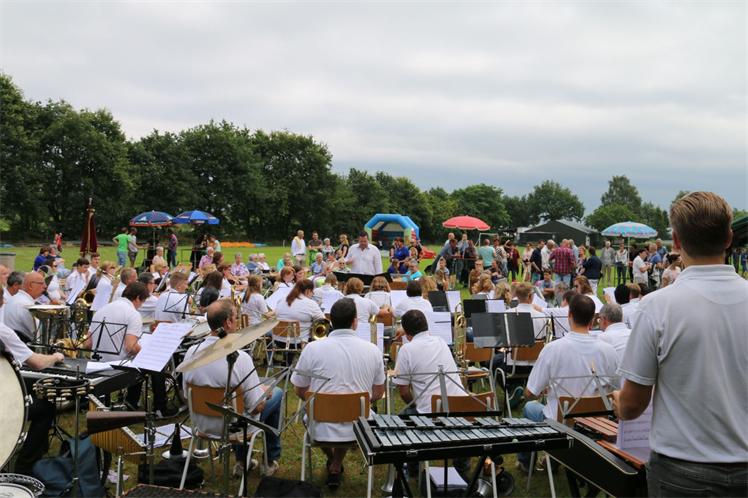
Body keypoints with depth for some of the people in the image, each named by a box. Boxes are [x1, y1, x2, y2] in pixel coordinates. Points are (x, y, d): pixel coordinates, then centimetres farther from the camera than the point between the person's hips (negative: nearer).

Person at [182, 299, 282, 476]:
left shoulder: (191, 352, -13)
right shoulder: (240, 358, -29)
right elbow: (257, 407, -23)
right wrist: (265, 391, 0)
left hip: (200, 422, 6)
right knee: (276, 393, 18)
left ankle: (243, 460, 41)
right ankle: (271, 460, 30)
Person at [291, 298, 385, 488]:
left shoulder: (312, 348, -12)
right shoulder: (373, 350, -6)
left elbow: (300, 390, 0)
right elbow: (378, 394, 5)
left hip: (321, 429, -1)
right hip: (358, 428, 1)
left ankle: (331, 460, 45)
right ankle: (336, 467, 32)